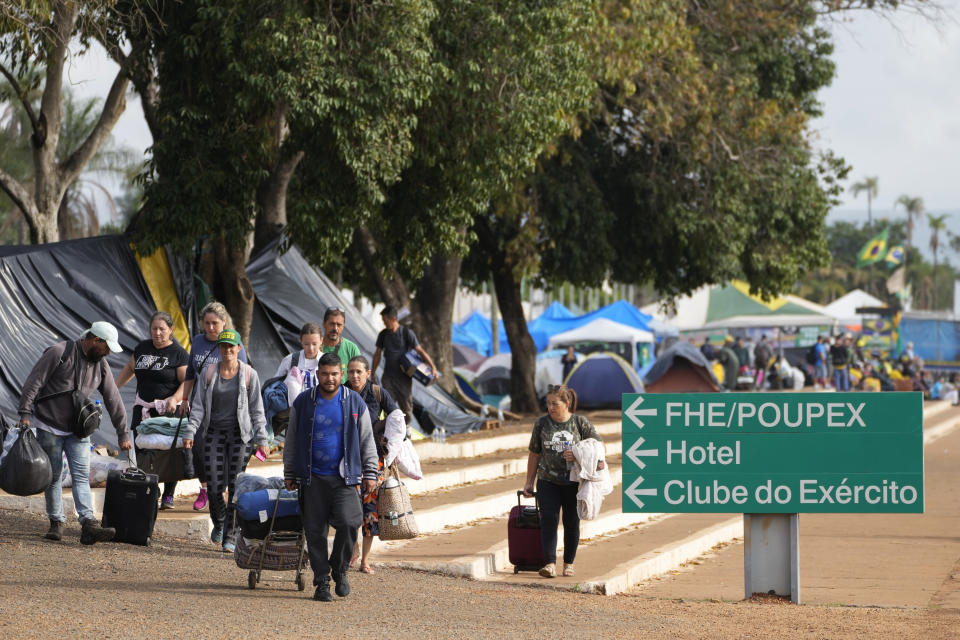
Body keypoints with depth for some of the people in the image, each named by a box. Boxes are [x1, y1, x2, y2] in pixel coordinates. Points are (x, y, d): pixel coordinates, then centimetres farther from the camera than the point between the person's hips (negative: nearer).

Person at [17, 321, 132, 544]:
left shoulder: (100, 366, 4)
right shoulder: (59, 353, -13)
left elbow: (113, 400, 8)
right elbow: (34, 382, -13)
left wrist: (123, 434, 10)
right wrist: (25, 413, -18)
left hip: (78, 431, 4)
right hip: (49, 427, -4)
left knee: (81, 475, -9)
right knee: (53, 476, 4)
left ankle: (89, 525, -20)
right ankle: (56, 523, 15)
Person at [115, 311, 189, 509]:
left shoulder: (178, 353, -2)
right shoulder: (142, 348, 13)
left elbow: (186, 382, -7)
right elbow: (129, 369, 27)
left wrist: (174, 399, -22)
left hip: (168, 409, -4)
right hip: (144, 407, 4)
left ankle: (168, 495, 3)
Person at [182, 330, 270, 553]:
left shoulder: (249, 375, 2)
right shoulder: (208, 373, 5)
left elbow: (257, 409, 4)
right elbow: (198, 406, 6)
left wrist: (262, 439, -1)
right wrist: (190, 432, -4)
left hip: (240, 434, -1)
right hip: (214, 433, 1)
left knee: (236, 486, -6)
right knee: (214, 486, -2)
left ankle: (230, 536, 2)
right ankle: (219, 524, 26)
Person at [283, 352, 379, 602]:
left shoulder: (355, 403, 6)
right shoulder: (302, 403, 6)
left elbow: (367, 441, 11)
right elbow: (292, 441, 13)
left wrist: (370, 474, 5)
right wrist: (289, 474, 11)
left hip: (344, 477, -1)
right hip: (313, 478, 1)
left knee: (348, 523, -15)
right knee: (315, 531, 0)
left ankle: (340, 569, 8)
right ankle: (322, 582, 9)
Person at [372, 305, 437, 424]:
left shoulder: (406, 333, -6)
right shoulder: (383, 335, 6)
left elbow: (420, 351, -6)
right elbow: (377, 355, 14)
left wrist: (433, 367, -15)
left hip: (404, 376, -2)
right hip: (388, 376, 2)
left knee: (406, 405, 2)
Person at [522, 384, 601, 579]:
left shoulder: (581, 423, -1)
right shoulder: (541, 423, 5)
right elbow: (534, 454, 11)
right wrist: (529, 482, 10)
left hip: (573, 482, -1)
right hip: (548, 481, 1)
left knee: (571, 522, 4)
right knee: (548, 520, -12)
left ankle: (569, 563, 17)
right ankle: (550, 564, -15)